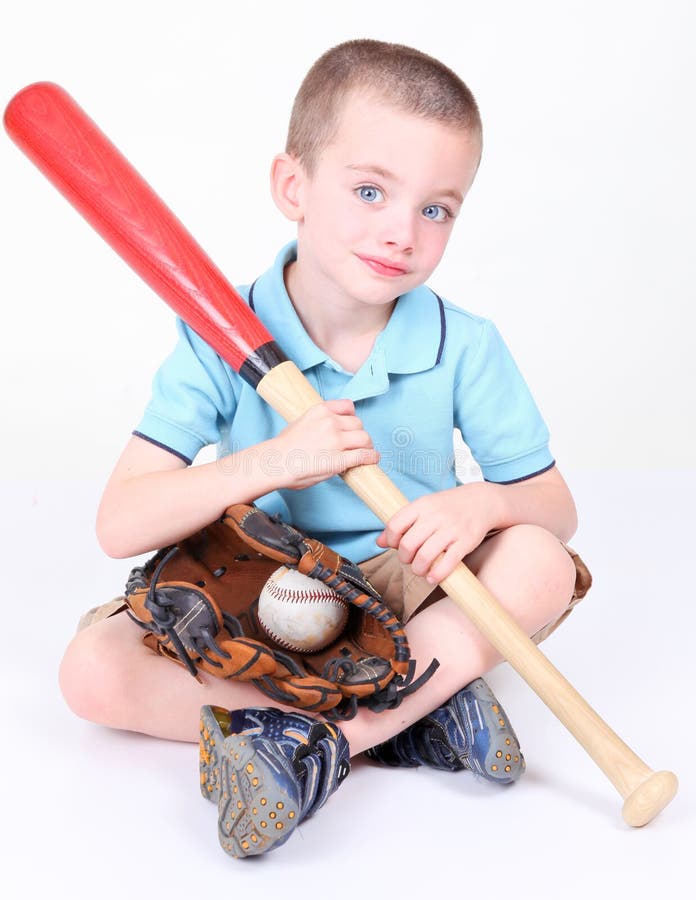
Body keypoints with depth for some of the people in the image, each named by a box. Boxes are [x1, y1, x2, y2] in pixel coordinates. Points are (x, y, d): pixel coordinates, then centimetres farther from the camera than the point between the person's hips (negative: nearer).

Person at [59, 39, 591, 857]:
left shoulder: (467, 347, -9)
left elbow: (556, 506, -4)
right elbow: (119, 526, -18)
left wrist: (482, 503, -27)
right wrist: (268, 463, -32)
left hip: (406, 594, 0)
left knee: (540, 565, -26)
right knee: (92, 668, -22)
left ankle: (315, 741, -28)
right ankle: (420, 700, -23)